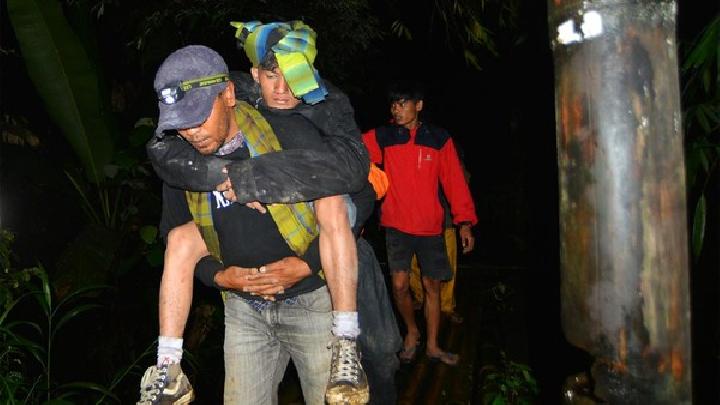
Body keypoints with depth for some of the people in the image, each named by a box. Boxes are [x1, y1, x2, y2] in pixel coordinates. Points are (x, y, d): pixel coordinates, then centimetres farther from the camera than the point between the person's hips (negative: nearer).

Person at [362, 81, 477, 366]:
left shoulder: (439, 139, 1)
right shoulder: (381, 138, 1)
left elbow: (454, 180, 0)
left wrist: (464, 221, -4)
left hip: (430, 226, 1)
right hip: (397, 225, 0)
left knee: (432, 285, 9)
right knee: (399, 284, -7)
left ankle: (432, 345, 26)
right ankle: (411, 332, 23)